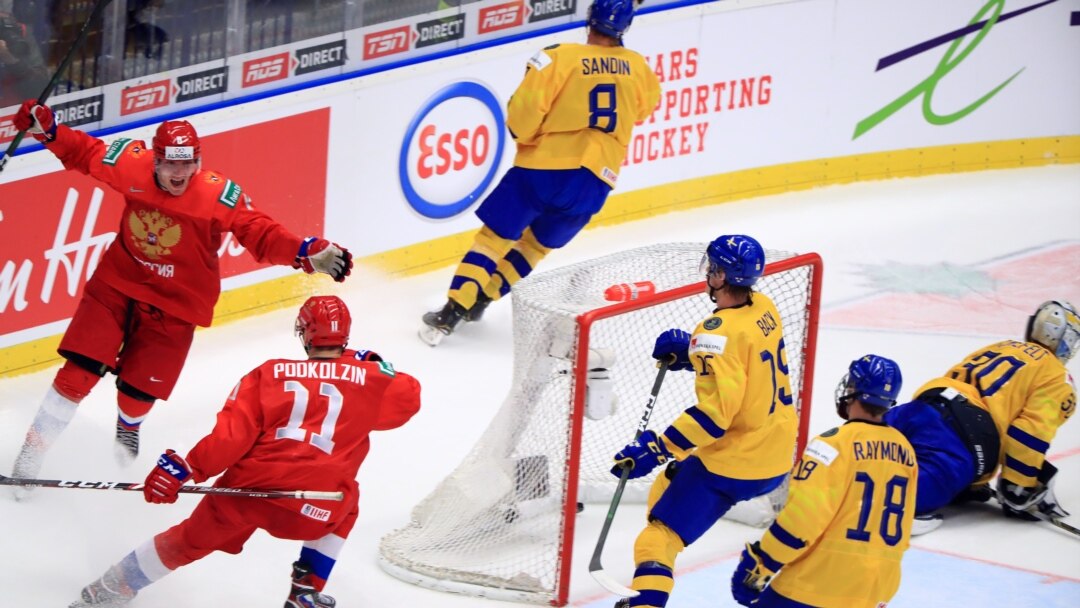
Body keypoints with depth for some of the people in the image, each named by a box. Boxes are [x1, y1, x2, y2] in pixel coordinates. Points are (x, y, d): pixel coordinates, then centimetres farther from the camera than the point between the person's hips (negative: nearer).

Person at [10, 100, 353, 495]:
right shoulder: (132, 167, -15)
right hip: (117, 286, 1)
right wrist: (46, 128, -6)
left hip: (174, 305, -1)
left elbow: (262, 236, -21)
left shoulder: (219, 196, -22)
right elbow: (83, 153, 3)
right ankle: (34, 448, 13)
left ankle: (128, 428, 42)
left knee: (139, 389, 5)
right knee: (80, 370, -5)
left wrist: (308, 253, -35)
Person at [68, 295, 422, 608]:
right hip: (313, 507, -1)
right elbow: (409, 397, 25)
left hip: (247, 487, 1)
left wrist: (185, 469, 1)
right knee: (344, 508, 34)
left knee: (189, 540, 21)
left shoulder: (269, 373, 12)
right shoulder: (368, 380, 10)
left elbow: (233, 433, 1)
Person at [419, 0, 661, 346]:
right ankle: (481, 300, 22)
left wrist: (524, 136, 7)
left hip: (546, 165, -4)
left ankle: (450, 314, -4)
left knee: (496, 236, 4)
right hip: (596, 179, 4)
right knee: (537, 244, 23)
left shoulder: (561, 57, -8)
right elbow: (646, 104, 27)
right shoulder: (637, 67, 7)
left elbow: (524, 109, -13)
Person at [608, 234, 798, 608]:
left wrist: (656, 448, -26)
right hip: (779, 452, 9)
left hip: (733, 463, -9)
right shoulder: (765, 309, 2)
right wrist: (689, 352, 7)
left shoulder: (719, 332, -23)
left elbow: (715, 413, -27)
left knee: (661, 532, -8)